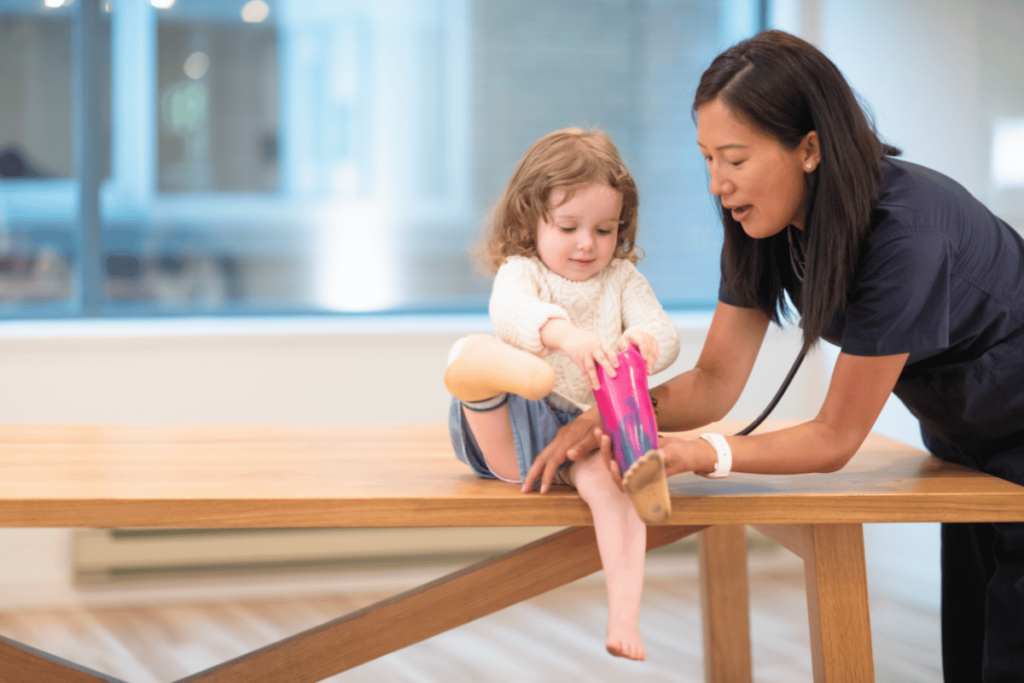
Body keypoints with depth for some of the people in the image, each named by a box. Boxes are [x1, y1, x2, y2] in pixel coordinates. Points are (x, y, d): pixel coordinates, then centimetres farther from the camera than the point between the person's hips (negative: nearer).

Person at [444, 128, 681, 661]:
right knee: (471, 353, -28)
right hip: (514, 432, -1)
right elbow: (511, 311, -24)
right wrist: (564, 334, -47)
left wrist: (647, 341, -30)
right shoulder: (520, 271, 2)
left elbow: (664, 332, -2)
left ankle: (624, 614, -37)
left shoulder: (622, 279, 14)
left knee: (609, 478, -32)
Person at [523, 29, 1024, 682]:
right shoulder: (765, 226, -11)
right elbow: (716, 380, -8)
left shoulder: (901, 231, -34)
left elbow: (836, 437, -28)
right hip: (960, 444, 7)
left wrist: (696, 454, -39)